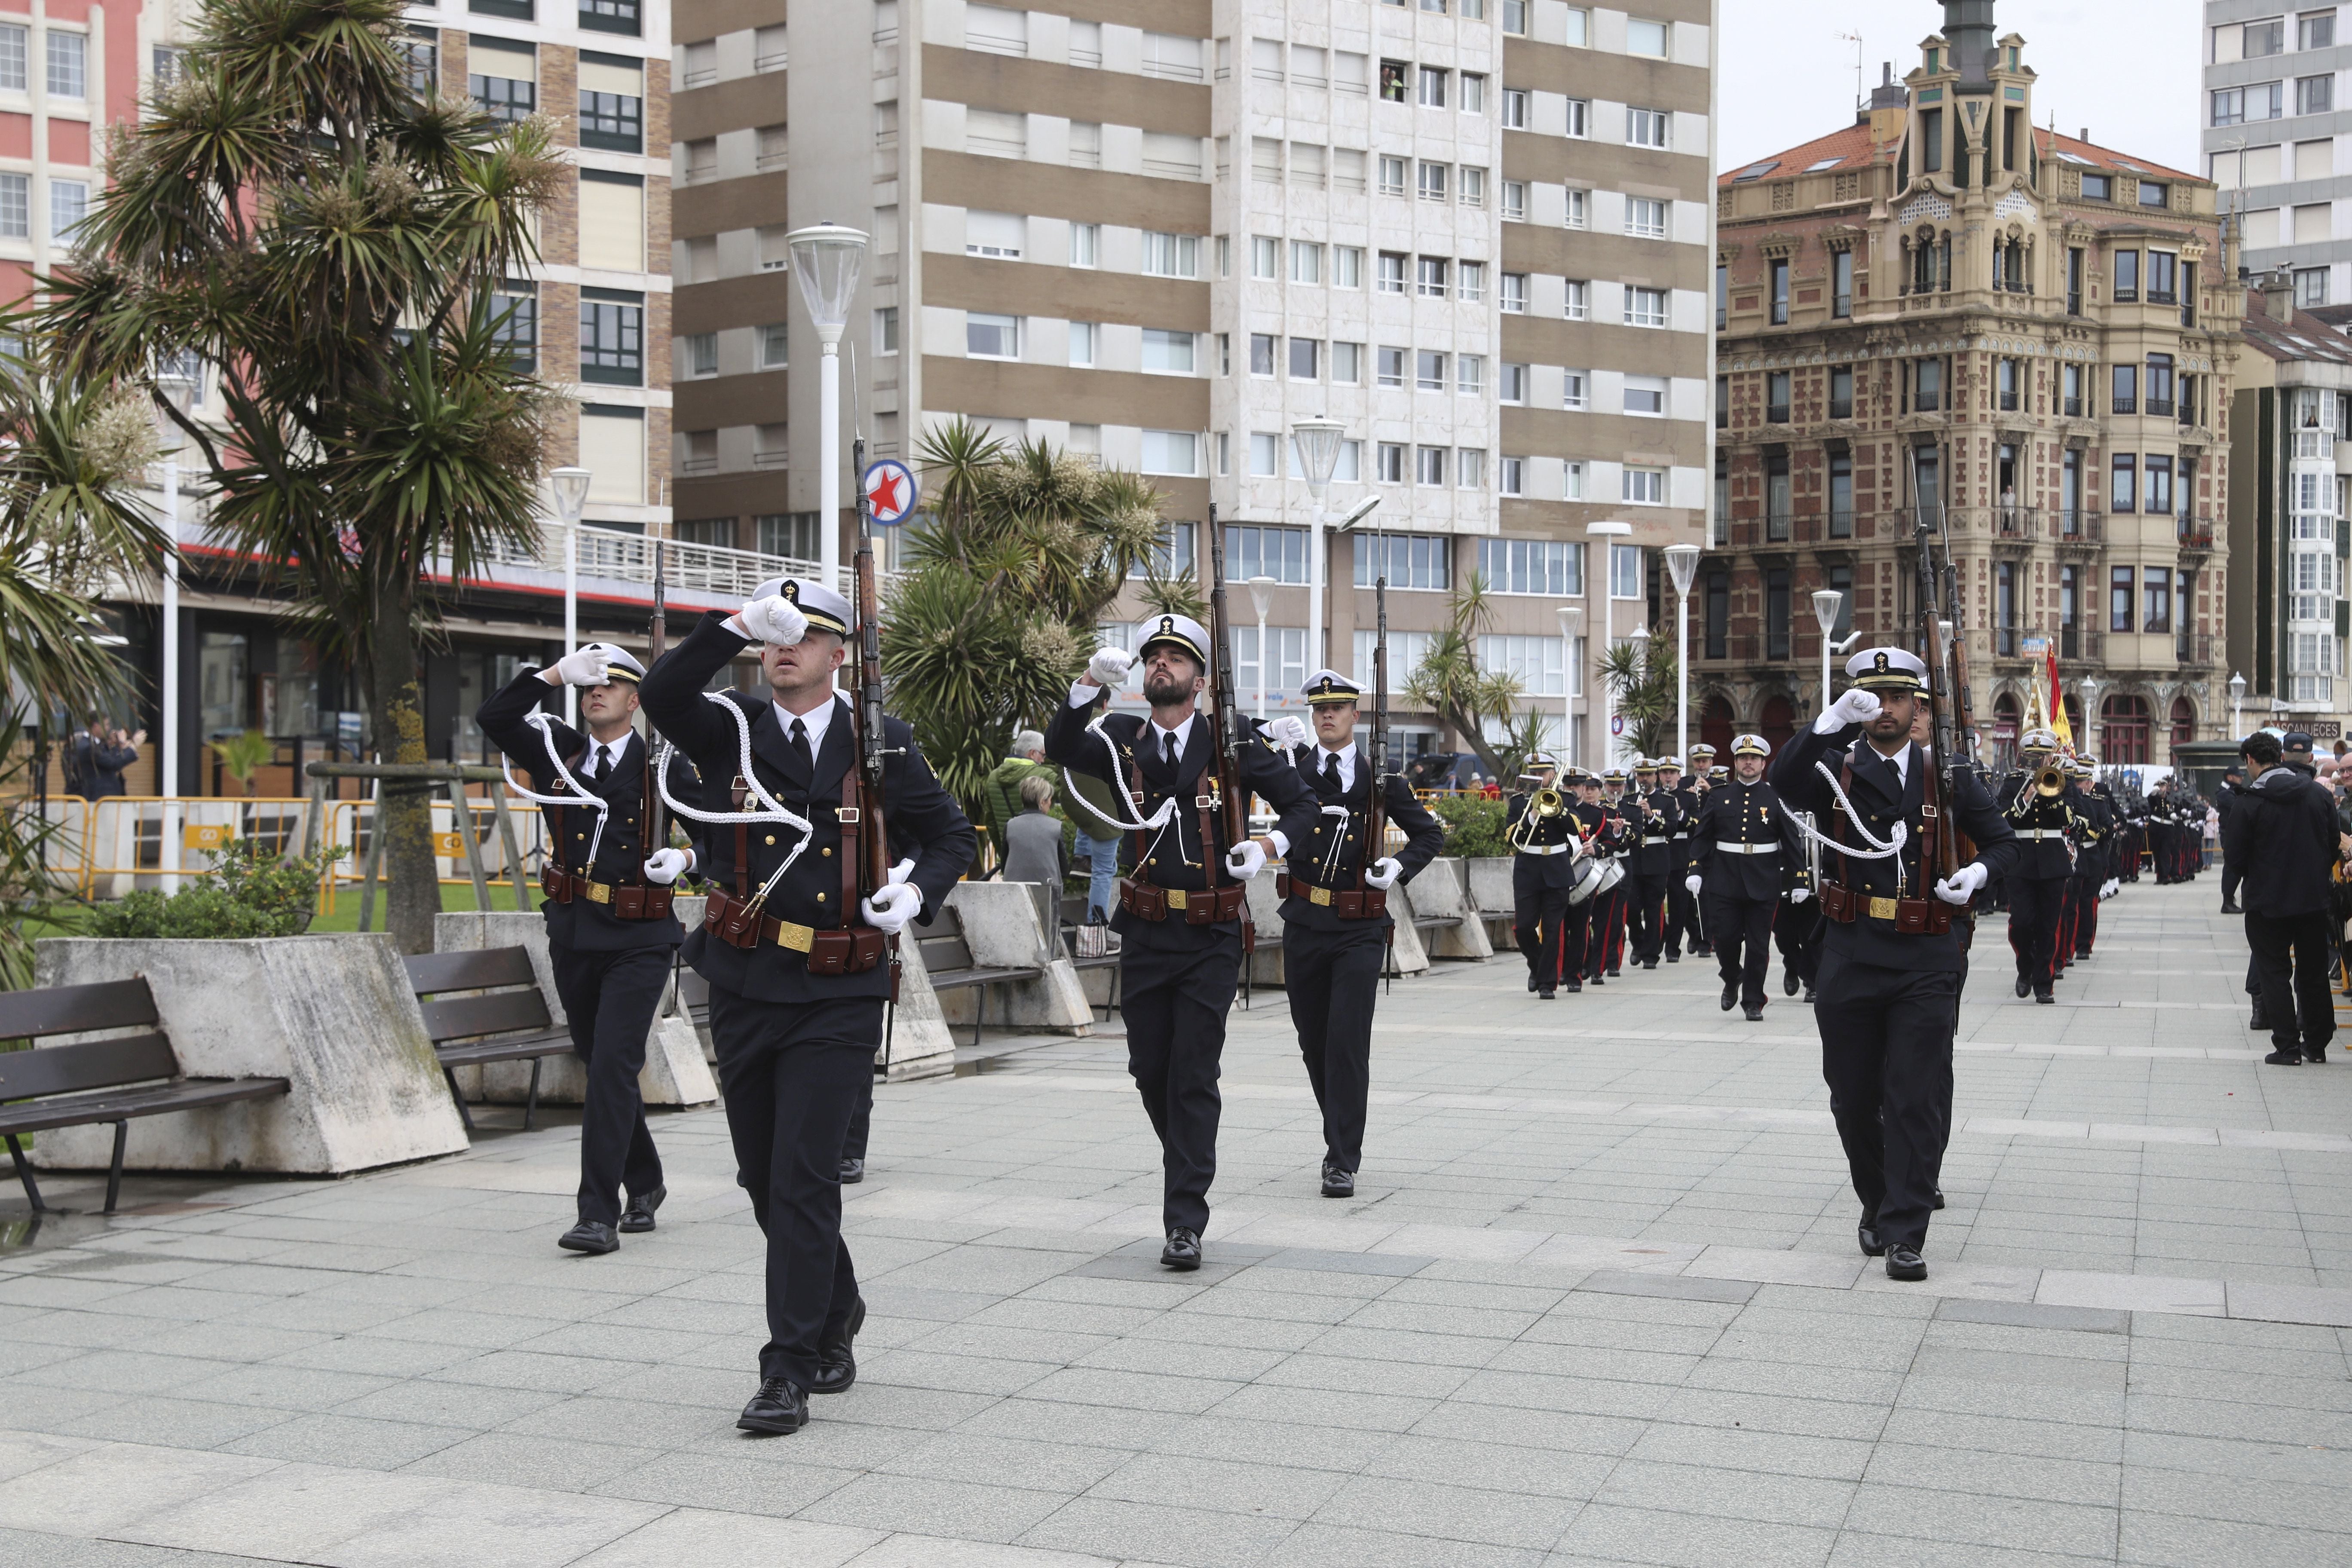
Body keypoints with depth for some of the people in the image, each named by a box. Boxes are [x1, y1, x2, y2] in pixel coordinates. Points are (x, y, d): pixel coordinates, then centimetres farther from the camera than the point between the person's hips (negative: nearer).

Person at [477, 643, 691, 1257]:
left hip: (638, 938, -5)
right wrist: (555, 673, -6)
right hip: (572, 936, 5)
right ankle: (645, 1184, 32)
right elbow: (493, 717, 1)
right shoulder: (558, 753, 9)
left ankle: (600, 1213, -10)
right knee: (599, 1065, 14)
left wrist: (685, 856, -18)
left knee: (613, 1066, -13)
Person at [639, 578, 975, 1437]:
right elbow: (662, 696, -17)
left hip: (838, 998, -3)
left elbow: (953, 835, 12)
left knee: (804, 1176, -9)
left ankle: (790, 1372, 1)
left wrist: (918, 890, -8)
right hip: (744, 988, 3)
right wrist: (737, 625, -28)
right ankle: (835, 1311, 38)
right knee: (764, 1176, 14)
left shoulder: (881, 745, 2)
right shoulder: (732, 731, 4)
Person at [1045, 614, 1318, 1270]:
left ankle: (1185, 1221, 1)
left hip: (1212, 938, -3)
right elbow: (1061, 749, -13)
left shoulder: (1232, 742, -1)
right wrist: (1091, 682, -27)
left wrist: (1270, 846, -14)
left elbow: (1302, 803, 5)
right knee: (1150, 1069, 10)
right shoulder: (1122, 740, 6)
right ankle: (1189, 1167, 38)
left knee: (1193, 1076, -5)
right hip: (1145, 933, 3)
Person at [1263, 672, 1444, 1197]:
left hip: (1359, 930, -2)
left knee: (1348, 1044, -8)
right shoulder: (1294, 767, 5)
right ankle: (1340, 1139, 32)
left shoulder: (1378, 778, 3)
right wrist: (1287, 752, -26)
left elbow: (1430, 833, 9)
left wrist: (1400, 866, -8)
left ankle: (1343, 1162, -2)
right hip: (1304, 923, 2)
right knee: (1313, 1041, 11)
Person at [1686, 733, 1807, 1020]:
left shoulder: (1776, 799, 3)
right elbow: (1702, 837, 6)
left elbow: (1792, 843, 2)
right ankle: (1732, 980, 27)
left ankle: (1753, 1002, 11)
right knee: (1724, 937, -1)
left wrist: (1799, 880, -2)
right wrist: (1695, 871, -5)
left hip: (1762, 885, -1)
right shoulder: (1718, 798, 7)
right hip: (1724, 883, 1)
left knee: (1758, 945, 2)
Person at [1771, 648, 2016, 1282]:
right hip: (1850, 959, 1)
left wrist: (1979, 871, -5)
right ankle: (1877, 1203, 30)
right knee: (1854, 1097, 10)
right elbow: (1785, 783, -19)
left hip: (1926, 962, -1)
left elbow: (2003, 841, 18)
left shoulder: (1949, 776, 7)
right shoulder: (1835, 768, 4)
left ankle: (1903, 1231, 0)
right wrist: (1832, 722, -32)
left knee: (1919, 1098, -5)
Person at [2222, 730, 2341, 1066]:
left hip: (2268, 900, -4)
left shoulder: (2250, 802, -13)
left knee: (2276, 972, 5)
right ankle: (2316, 1044, 22)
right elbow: (2334, 845, 6)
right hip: (2314, 897, 4)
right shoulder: (2318, 793, 1)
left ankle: (2288, 1047, 2)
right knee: (2314, 972, 15)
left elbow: (2237, 854, -9)